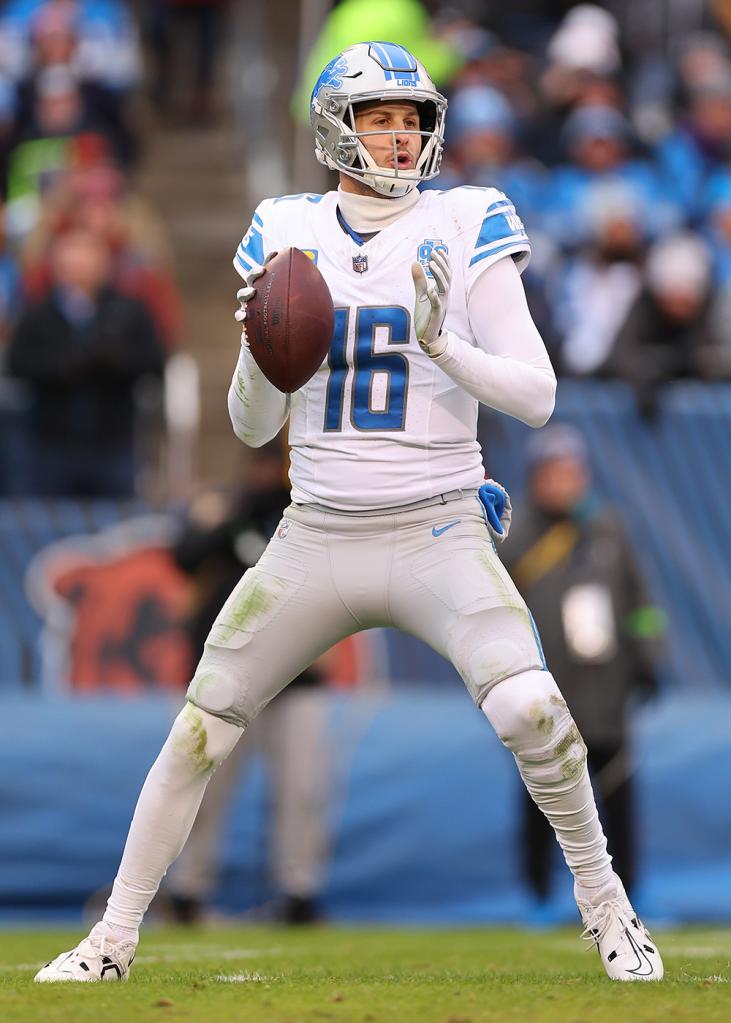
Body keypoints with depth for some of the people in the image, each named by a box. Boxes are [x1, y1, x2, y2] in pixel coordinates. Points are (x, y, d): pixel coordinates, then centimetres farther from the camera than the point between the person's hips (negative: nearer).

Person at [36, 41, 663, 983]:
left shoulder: (464, 233, -1)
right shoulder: (287, 238, 6)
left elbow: (537, 397, -6)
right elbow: (252, 427, 10)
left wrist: (442, 344, -21)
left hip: (436, 533, -3)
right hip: (316, 541, 3)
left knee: (528, 710, -24)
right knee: (197, 731, 0)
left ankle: (602, 900, -2)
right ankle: (113, 941, 15)